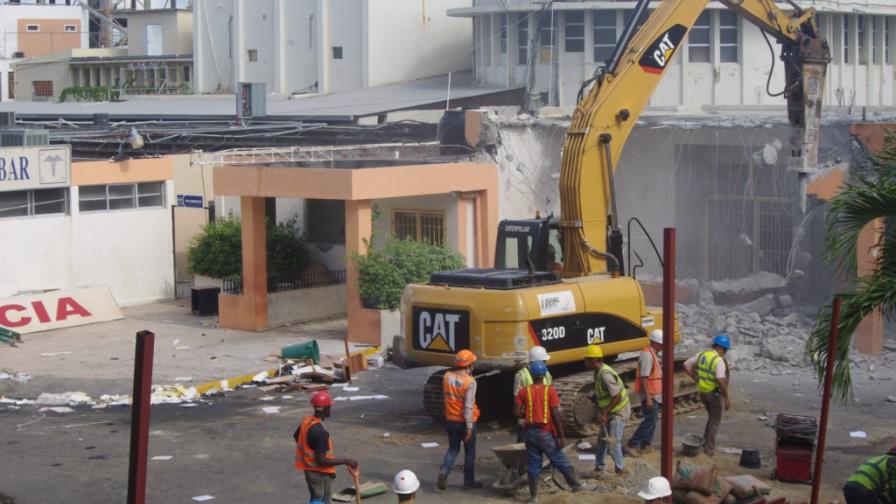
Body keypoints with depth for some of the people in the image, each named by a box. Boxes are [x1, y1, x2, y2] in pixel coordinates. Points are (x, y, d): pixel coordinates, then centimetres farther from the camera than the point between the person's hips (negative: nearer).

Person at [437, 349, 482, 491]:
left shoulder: (447, 377, -3)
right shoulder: (470, 381, -20)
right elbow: (468, 406, -23)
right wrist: (469, 426, -20)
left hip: (451, 419, 5)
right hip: (466, 421, -5)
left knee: (453, 448, 18)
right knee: (470, 451, 11)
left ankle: (444, 471, -5)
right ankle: (469, 481, 18)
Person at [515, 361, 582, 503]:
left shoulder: (524, 391, -1)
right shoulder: (550, 390, -7)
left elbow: (517, 413, -4)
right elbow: (555, 414, -11)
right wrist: (561, 436, -8)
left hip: (531, 432, 2)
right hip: (546, 433, -2)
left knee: (533, 465, 8)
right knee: (560, 461, 10)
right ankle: (576, 485, 24)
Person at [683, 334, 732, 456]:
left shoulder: (702, 355, 1)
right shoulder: (719, 361, -21)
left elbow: (686, 365, 4)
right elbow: (721, 381, -30)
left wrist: (696, 379, 7)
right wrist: (727, 398, -22)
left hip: (703, 392, 7)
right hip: (715, 394, -7)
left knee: (711, 417, 27)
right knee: (715, 420, 10)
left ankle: (705, 441, 28)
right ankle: (709, 448, 14)